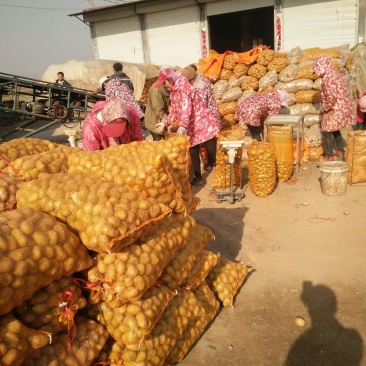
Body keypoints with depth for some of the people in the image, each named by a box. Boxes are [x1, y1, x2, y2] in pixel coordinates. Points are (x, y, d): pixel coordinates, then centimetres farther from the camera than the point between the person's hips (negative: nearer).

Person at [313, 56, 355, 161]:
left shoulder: (327, 78, -21)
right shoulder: (336, 74, 9)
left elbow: (331, 98, -27)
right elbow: (341, 93, 15)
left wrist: (323, 108, -13)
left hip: (334, 110, -9)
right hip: (342, 108, 9)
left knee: (326, 132, 3)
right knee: (335, 130, 24)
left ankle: (330, 156, 10)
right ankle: (341, 151, 32)